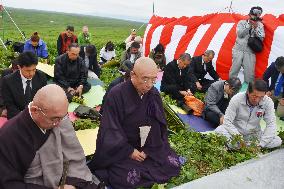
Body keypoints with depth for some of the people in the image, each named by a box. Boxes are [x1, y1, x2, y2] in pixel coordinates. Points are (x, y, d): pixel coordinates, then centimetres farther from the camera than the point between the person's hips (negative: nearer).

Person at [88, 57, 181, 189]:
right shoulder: (116, 94, -20)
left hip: (150, 146, 5)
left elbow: (160, 125, -1)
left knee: (173, 165, -4)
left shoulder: (154, 94, -5)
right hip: (120, 148, -4)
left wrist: (148, 149, -11)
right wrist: (129, 151, -19)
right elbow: (110, 129, -17)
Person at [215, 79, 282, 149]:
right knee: (219, 131, -30)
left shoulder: (268, 102, -15)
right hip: (236, 131, -3)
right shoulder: (237, 99, -20)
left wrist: (261, 144, -23)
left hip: (254, 134, 3)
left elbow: (271, 124, -13)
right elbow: (227, 121, -19)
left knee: (277, 141, -20)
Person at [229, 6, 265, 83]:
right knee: (234, 69, -6)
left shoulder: (260, 25, 11)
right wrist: (249, 25, -9)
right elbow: (239, 34, -7)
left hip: (250, 52, 1)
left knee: (249, 72, -6)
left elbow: (261, 38, 0)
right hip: (239, 50, -1)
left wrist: (256, 27, -9)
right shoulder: (242, 22, 8)